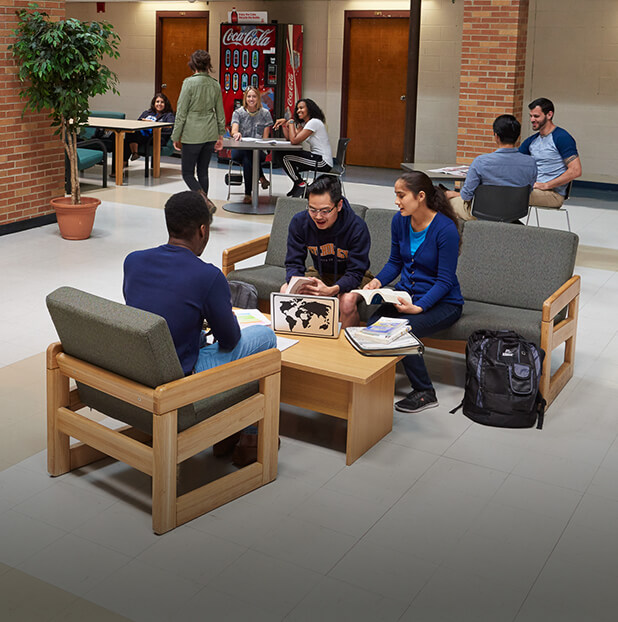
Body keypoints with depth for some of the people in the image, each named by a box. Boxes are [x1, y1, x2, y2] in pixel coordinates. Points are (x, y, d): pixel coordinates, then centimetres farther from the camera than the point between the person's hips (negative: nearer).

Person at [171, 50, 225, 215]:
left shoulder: (189, 83, -12)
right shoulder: (215, 84, 4)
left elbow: (181, 112, -11)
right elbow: (220, 113, 11)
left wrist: (176, 136, -4)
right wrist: (220, 135, 20)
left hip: (192, 134, -6)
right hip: (210, 134, 6)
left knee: (188, 172, 3)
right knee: (203, 171, 14)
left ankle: (206, 202, -17)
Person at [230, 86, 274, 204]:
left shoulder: (265, 114, 7)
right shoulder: (238, 112, 7)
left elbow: (265, 138, 4)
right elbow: (234, 130, -10)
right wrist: (236, 134, -36)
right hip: (240, 149, 0)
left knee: (247, 159, -35)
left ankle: (248, 194, -21)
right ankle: (261, 177, -18)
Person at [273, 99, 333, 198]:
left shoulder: (314, 122, -17)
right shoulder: (303, 124, 15)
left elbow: (294, 140, -22)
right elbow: (288, 137, 11)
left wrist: (291, 122, -10)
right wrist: (284, 123, 1)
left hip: (324, 162, -10)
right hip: (316, 158, 10)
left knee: (287, 159, -14)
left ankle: (301, 185, 4)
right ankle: (297, 185, 26)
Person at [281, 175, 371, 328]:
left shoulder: (357, 227, -27)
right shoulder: (299, 222, -16)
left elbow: (355, 273, -26)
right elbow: (294, 263, -10)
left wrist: (331, 290, -47)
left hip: (350, 278, -4)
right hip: (320, 273, 4)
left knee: (347, 301, -35)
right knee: (286, 290, -20)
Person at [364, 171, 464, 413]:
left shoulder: (445, 229, -19)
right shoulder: (400, 221, 0)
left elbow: (445, 281, -17)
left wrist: (418, 307, -29)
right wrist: (378, 281, -8)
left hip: (443, 302, -5)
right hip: (406, 294, 5)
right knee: (373, 324, -23)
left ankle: (425, 393, -11)